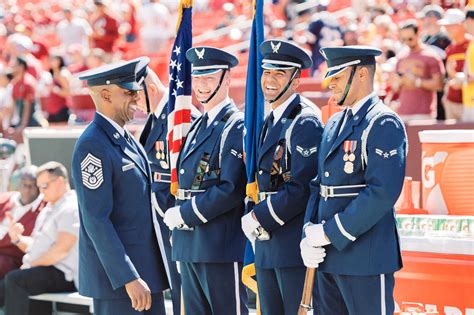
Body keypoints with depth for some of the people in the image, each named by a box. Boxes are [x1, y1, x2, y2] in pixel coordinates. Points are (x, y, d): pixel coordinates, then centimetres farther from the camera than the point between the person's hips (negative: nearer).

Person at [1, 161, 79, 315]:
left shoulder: (71, 208, -9)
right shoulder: (47, 210, 23)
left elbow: (61, 249, -19)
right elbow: (34, 246, 25)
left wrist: (32, 264, -14)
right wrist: (18, 239, 4)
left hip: (62, 275, -10)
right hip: (42, 272, 10)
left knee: (14, 280, -28)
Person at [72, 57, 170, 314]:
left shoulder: (126, 139, 13)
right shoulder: (92, 145, -16)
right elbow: (96, 220, -21)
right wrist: (128, 278, -23)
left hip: (146, 266, 9)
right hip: (115, 274, -9)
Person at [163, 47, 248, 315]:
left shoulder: (237, 126, -11)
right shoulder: (198, 127, 17)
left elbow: (231, 190, -19)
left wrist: (184, 214, -14)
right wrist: (176, 214, 7)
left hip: (222, 246, -9)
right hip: (189, 246, 9)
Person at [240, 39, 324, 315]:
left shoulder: (305, 122, -11)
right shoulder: (269, 123, 17)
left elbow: (302, 187, -19)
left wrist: (259, 218, -14)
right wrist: (255, 221, 8)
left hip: (295, 243, -9)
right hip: (267, 244, 9)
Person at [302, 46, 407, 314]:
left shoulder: (384, 123, -11)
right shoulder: (334, 125, 17)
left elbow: (383, 191, -20)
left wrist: (331, 232, -18)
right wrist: (309, 236, 1)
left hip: (365, 257, -8)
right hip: (328, 256, 8)